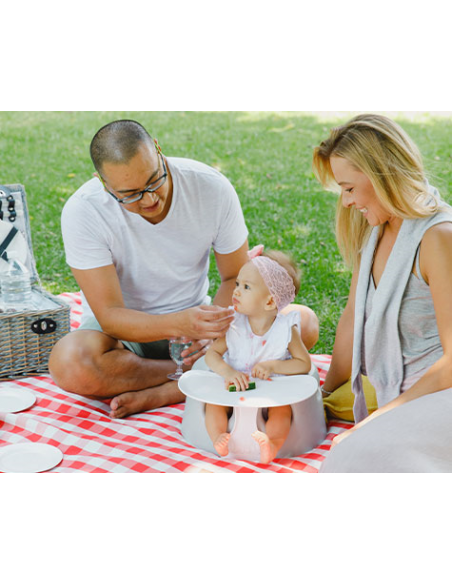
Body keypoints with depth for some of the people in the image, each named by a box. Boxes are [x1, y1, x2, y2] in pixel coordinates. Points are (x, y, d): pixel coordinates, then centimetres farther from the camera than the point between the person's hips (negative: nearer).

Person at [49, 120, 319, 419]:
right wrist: (180, 324, -43)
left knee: (306, 322, -19)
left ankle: (159, 395, -23)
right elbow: (110, 316, -24)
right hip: (125, 330, -2)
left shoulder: (212, 188, -17)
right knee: (68, 364, -37)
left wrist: (213, 328, -25)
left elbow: (236, 277, -5)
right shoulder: (82, 212, -23)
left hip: (192, 316, 2)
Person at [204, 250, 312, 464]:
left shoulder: (286, 329, -9)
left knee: (283, 409, -29)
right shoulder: (234, 326, -4)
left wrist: (273, 366, -20)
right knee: (213, 402, -20)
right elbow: (212, 353, -4)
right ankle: (219, 440, -33)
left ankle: (271, 444, -47)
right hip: (236, 390, 2)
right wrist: (227, 372, -25)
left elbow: (304, 364, -5)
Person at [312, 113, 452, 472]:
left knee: (365, 455, -32)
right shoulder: (374, 231, 8)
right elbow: (354, 317, 15)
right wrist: (327, 394, 15)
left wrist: (379, 419, -16)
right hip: (401, 396, 8)